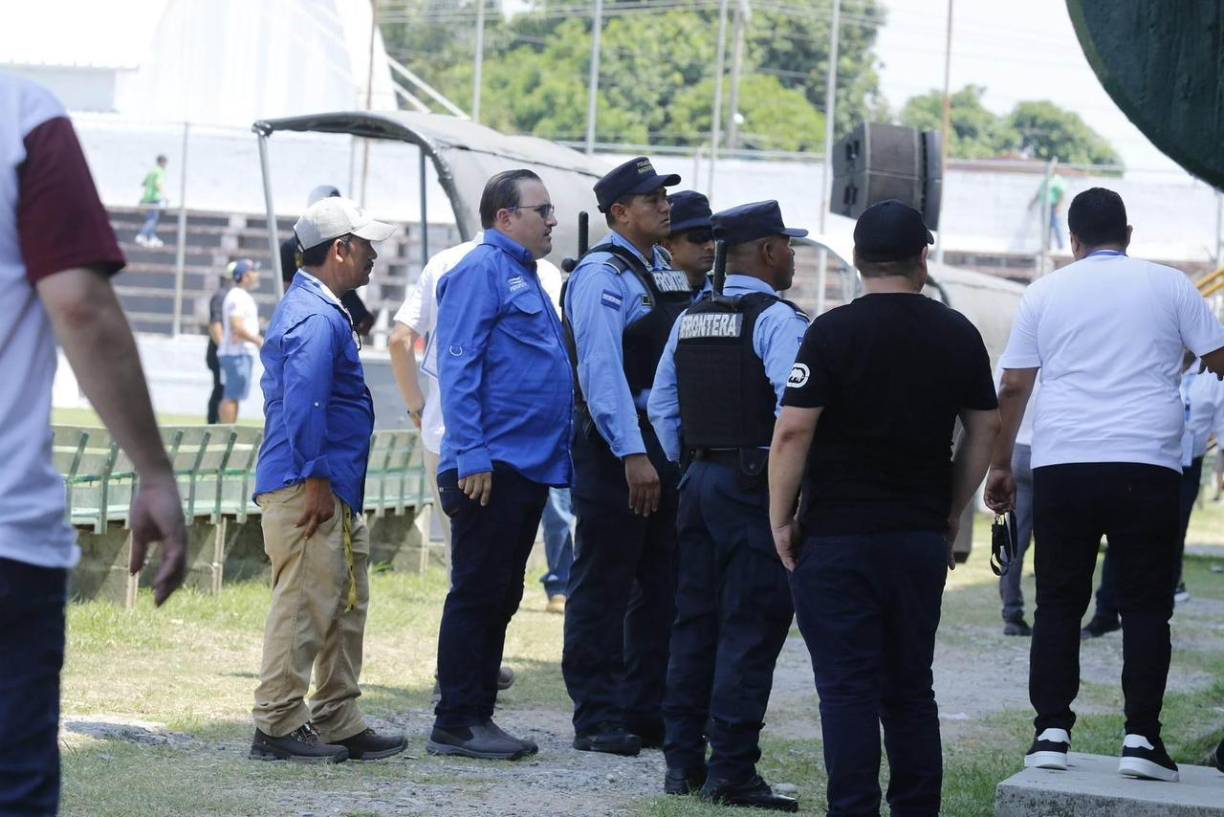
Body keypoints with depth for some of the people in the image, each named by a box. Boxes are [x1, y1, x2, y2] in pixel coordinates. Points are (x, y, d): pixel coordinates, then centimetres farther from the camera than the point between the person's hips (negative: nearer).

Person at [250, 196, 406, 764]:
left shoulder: (312, 308, 20)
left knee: (346, 607, 13)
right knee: (304, 605, -8)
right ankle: (278, 725, -4)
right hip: (308, 488, -11)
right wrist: (315, 478, -22)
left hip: (331, 490, 11)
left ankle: (338, 724, 18)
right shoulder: (316, 318, -15)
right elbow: (303, 403, -23)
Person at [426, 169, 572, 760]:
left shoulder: (524, 277, 20)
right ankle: (456, 723, -2)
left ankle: (478, 715, 17)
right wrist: (471, 457, -22)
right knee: (477, 594, -6)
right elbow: (458, 368, -16)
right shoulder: (483, 271, -9)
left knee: (500, 597, 12)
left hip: (529, 468, 9)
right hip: (491, 468, -9)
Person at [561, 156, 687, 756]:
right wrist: (632, 455, -24)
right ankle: (597, 717, 4)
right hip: (616, 449, -9)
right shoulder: (602, 275, -12)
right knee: (604, 587, -1)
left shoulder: (663, 271, 14)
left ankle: (647, 708, 22)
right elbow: (601, 369, -19)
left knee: (661, 583, 13)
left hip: (667, 442, 9)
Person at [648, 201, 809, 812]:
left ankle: (681, 761, 16)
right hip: (755, 483, -8)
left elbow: (662, 405, 15)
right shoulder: (777, 319, -12)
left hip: (698, 481, 8)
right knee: (750, 629, -5)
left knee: (695, 622, 12)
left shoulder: (690, 320, 12)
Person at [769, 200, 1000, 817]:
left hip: (837, 538, -4)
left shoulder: (834, 332, -10)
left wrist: (781, 521, -4)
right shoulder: (958, 335, 4)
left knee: (847, 688, -2)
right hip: (921, 539, 4)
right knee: (911, 688, 13)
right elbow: (985, 430, 10)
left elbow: (792, 432, -13)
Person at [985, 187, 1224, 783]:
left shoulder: (1045, 292, 9)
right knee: (1145, 605, 3)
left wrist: (1000, 464, 14)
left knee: (1058, 603, 8)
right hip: (1147, 466, -1)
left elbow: (1013, 386, 8)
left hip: (1062, 465, 1)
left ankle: (1051, 733, 3)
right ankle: (1141, 738, -3)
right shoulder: (1168, 286, 6)